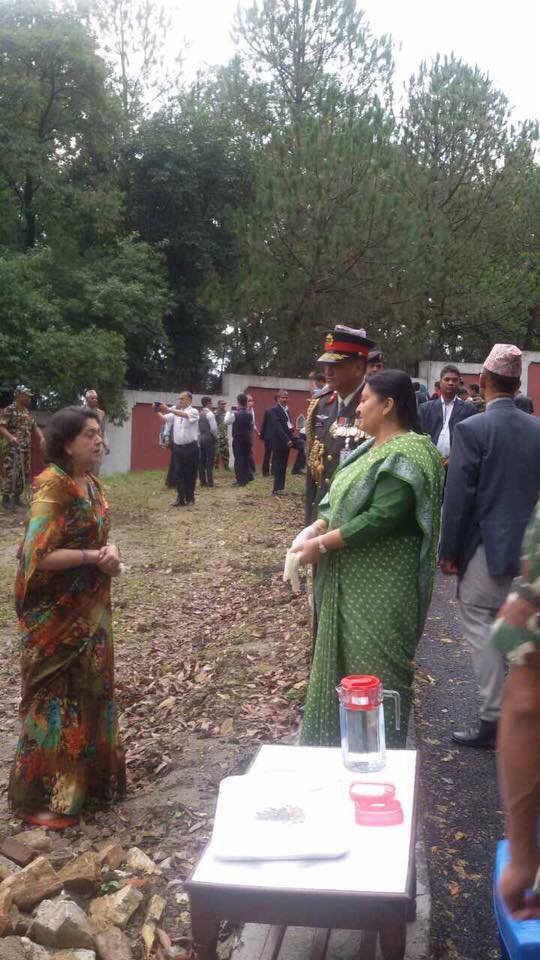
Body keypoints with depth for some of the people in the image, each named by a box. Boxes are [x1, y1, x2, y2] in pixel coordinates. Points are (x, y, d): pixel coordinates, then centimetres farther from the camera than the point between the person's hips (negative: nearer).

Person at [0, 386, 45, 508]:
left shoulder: (27, 412, 16)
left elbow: (35, 427, 20)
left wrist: (41, 438, 2)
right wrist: (11, 437, -30)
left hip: (26, 448, 8)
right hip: (13, 448, -8)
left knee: (24, 473, 9)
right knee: (11, 472, -11)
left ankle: (17, 497, 19)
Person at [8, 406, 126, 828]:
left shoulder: (91, 483, 5)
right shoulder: (53, 486, -21)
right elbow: (38, 556, -26)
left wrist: (110, 551, -7)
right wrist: (94, 557, -21)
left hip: (90, 610, 8)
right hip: (56, 615, -8)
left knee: (91, 692, 18)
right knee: (55, 701, 4)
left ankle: (88, 777, 36)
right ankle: (39, 796, 20)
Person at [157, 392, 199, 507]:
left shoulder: (193, 412, -4)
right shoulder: (175, 412, 12)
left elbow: (184, 415, -25)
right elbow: (164, 419, 2)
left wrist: (168, 409, -35)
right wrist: (158, 411, -17)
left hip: (190, 447, -5)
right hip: (177, 447, 5)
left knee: (190, 474, 3)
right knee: (177, 474, 4)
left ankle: (189, 498, 15)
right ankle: (181, 498, 12)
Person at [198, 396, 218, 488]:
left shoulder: (199, 414, 8)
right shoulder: (209, 414, -12)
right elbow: (214, 428, -16)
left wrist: (199, 437, 17)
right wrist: (216, 437, 0)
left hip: (200, 438, 7)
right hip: (209, 438, -7)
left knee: (201, 460, 7)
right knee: (210, 460, -3)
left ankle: (202, 481, 10)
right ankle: (210, 481, -3)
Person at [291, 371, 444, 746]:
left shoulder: (407, 454, -19)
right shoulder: (372, 448, 11)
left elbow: (382, 518, -26)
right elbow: (348, 500, 12)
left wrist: (322, 544, -21)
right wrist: (317, 526, -6)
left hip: (381, 585, -9)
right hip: (351, 579, 9)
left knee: (375, 667, 2)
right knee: (344, 657, 18)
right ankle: (342, 740, 34)